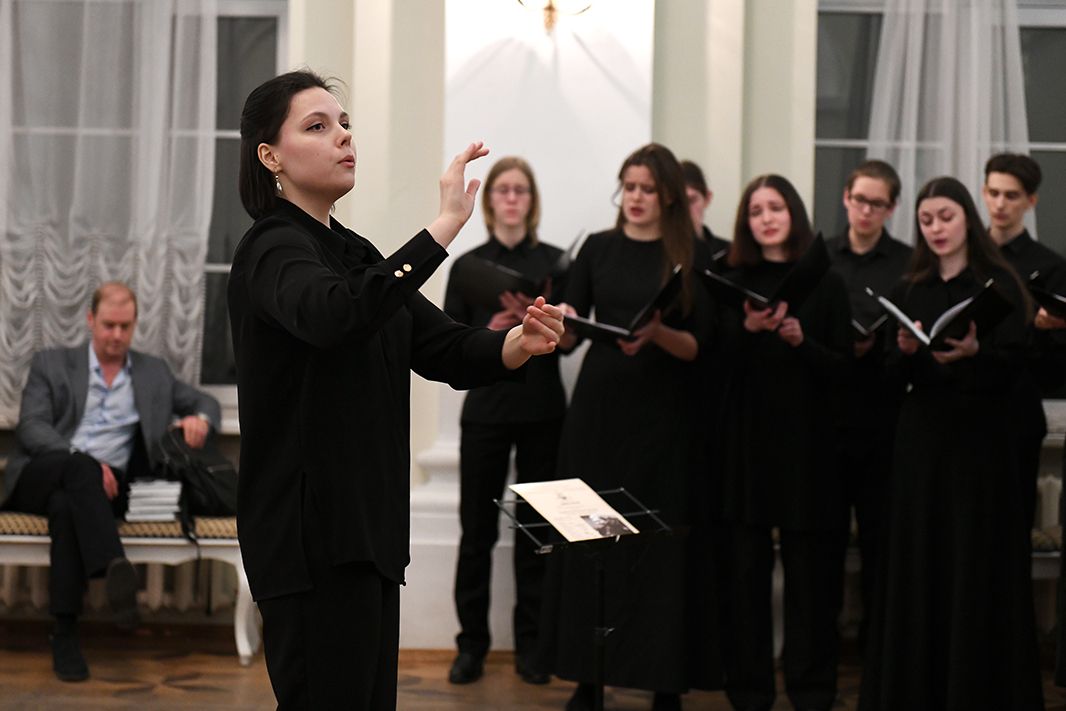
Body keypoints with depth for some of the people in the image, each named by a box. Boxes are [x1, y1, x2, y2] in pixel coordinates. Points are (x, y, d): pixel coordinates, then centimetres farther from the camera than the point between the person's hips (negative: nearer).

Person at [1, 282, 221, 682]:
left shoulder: (154, 373, 23)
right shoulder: (51, 364, 14)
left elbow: (205, 403, 28)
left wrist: (200, 419, 0)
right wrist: (86, 463, -18)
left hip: (105, 485, 1)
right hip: (41, 477, -1)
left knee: (67, 506, -38)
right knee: (80, 468, -40)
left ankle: (65, 634, -44)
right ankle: (115, 570, -60)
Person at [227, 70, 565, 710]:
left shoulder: (353, 252, 17)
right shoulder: (272, 249, -11)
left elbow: (446, 349, 9)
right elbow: (334, 316, -35)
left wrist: (519, 343, -12)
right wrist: (446, 225, -35)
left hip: (366, 530, 9)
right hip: (312, 536, -9)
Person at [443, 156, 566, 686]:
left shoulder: (554, 261, 4)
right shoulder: (466, 265, 6)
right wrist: (489, 333, -15)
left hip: (542, 409, 0)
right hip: (486, 408, 0)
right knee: (478, 529, 2)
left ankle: (530, 643, 11)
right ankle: (472, 643, 9)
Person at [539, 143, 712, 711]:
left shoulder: (689, 258, 2)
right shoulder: (598, 249, 8)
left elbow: (697, 347, -2)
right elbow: (568, 335, 3)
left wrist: (658, 334, -21)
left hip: (661, 414, -2)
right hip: (599, 406, 2)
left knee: (659, 545, -2)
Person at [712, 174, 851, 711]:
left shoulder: (826, 284, 6)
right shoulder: (732, 282, 8)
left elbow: (844, 365, 2)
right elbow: (717, 360, -1)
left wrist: (801, 340, -15)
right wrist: (749, 329, -19)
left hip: (806, 439, 0)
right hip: (745, 437, 1)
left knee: (809, 567, -1)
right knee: (744, 565, 0)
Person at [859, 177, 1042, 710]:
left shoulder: (1000, 284, -1)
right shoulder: (910, 290, 10)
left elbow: (1012, 364, -9)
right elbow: (895, 373, 6)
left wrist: (972, 352, -28)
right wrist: (905, 350, -15)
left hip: (980, 436, -3)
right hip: (922, 436, 4)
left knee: (976, 565, -3)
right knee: (919, 563, 4)